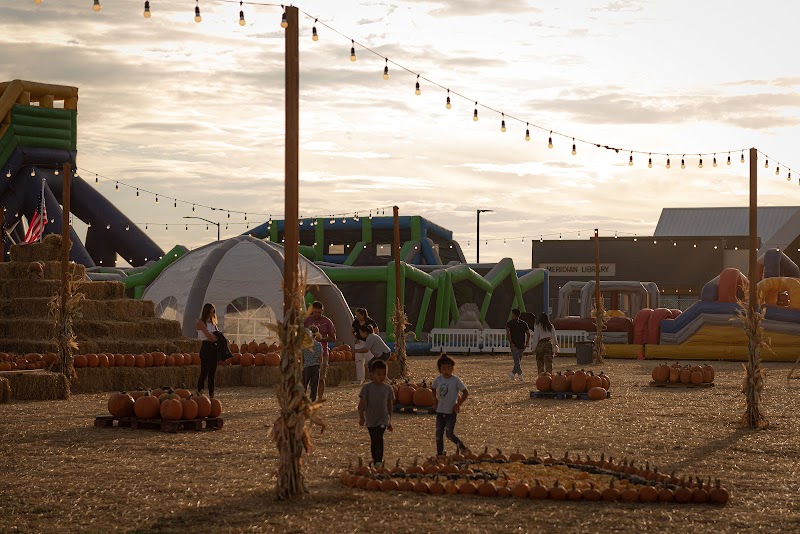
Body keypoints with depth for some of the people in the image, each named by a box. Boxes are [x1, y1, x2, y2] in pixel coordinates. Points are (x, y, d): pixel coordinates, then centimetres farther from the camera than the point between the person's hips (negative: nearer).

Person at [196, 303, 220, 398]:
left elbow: (216, 334, 12)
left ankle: (211, 394, 6)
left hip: (214, 347, 7)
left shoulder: (212, 322, 17)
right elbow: (208, 335, -13)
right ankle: (199, 391, 1)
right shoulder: (201, 322, -6)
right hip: (206, 347, -7)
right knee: (204, 371, -9)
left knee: (212, 372, 6)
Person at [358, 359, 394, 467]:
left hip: (383, 419, -1)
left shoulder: (388, 388, 0)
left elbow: (390, 405, 9)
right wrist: (361, 417, -23)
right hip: (370, 419, 1)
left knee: (378, 438, -19)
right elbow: (362, 403, -10)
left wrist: (390, 421, 15)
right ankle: (375, 460, 26)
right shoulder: (367, 387, -7)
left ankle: (378, 461, -20)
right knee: (373, 441, 13)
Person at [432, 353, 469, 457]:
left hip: (451, 412, -5)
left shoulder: (455, 380, -12)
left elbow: (466, 393, -8)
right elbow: (433, 388, 22)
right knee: (439, 434, 6)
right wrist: (435, 400, 11)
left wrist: (458, 404, -12)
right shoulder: (438, 379, 1)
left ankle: (463, 448, 11)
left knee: (450, 434, -9)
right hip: (440, 411, 5)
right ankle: (439, 454, 14)